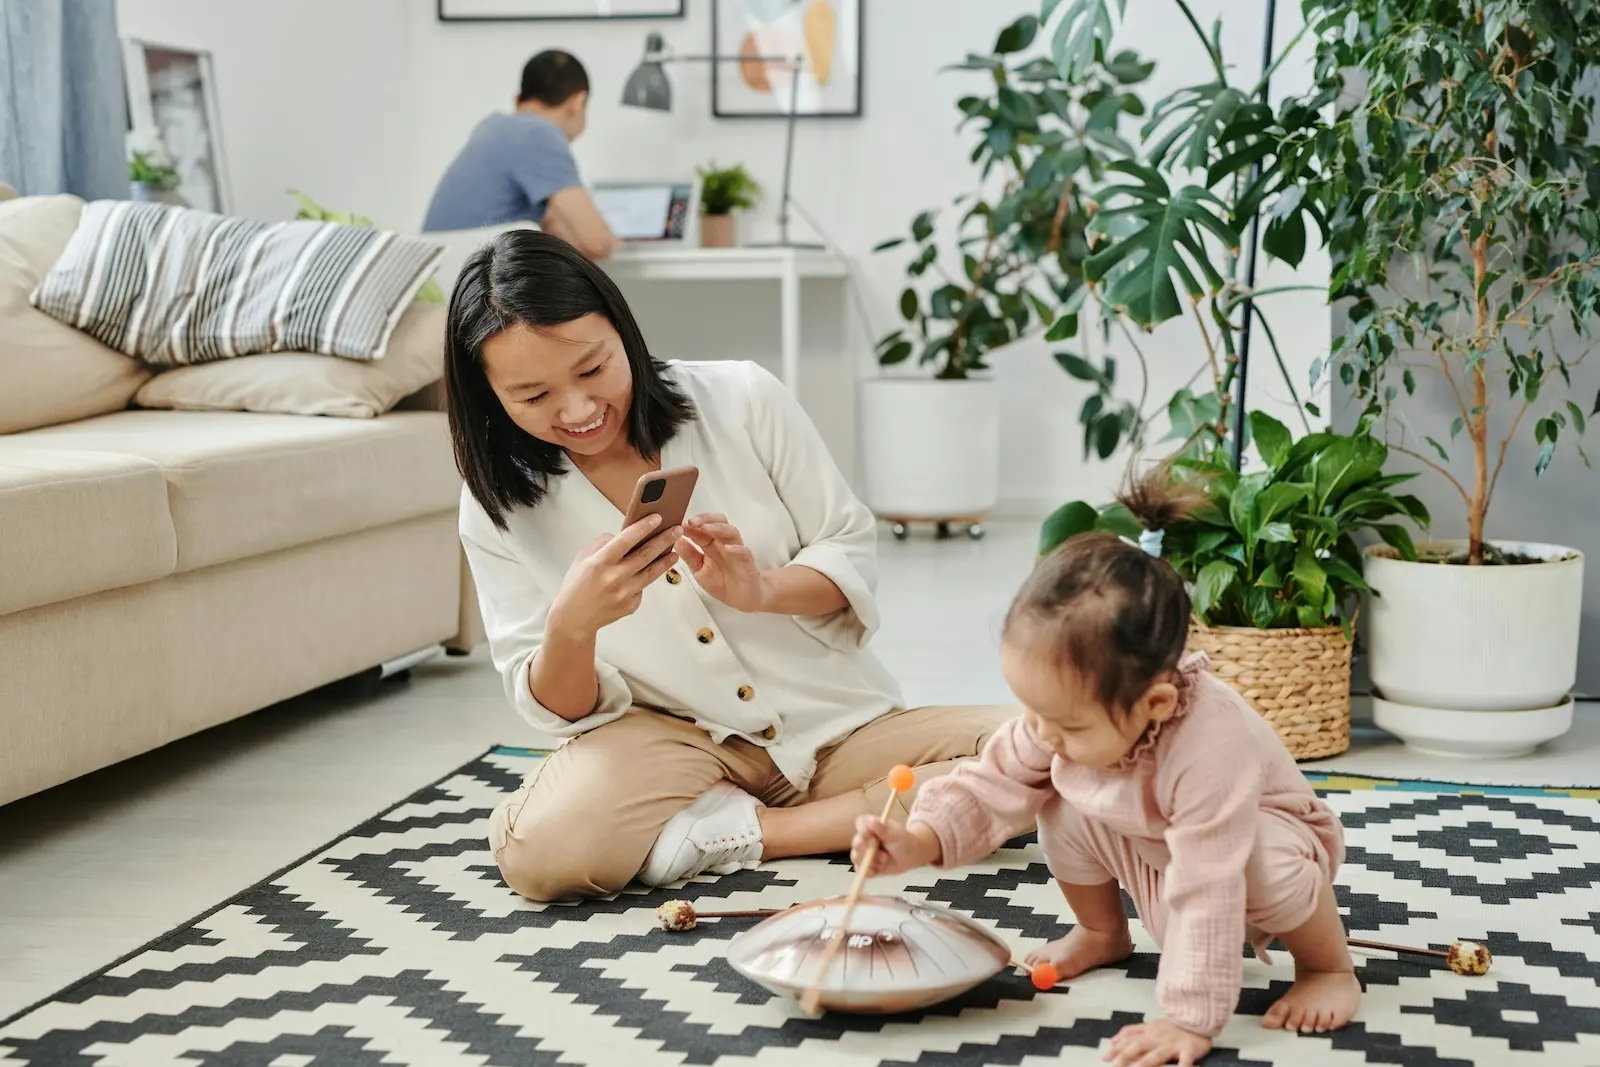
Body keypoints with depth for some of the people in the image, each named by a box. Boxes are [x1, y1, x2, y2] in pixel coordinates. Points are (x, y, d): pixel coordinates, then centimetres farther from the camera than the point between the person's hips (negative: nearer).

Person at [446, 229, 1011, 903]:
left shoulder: (744, 400, -8)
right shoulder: (498, 508, -5)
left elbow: (853, 551, -1)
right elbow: (558, 710, -3)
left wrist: (761, 590, -23)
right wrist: (572, 625, -27)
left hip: (840, 723, 0)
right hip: (675, 743, 0)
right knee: (539, 850, -33)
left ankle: (740, 833, -15)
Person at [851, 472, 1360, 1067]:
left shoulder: (1209, 753, -45)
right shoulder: (1065, 714, -26)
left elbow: (1205, 897, -42)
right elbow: (994, 786, -14)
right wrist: (917, 843, -30)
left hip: (1259, 838, -5)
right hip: (1152, 857, 6)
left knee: (1267, 862, -37)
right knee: (1064, 809, -17)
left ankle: (1328, 967, -5)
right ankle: (1103, 934, 12)